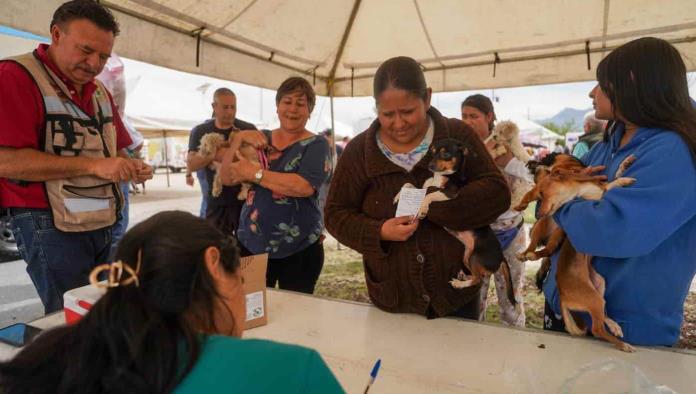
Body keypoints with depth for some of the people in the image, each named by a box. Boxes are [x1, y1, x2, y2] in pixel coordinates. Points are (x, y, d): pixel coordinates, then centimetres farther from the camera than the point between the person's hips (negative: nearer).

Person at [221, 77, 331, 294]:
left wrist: (254, 173, -18)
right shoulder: (260, 139, 9)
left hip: (298, 250, -4)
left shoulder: (316, 145, -6)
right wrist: (240, 139, -9)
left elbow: (304, 186, -23)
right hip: (251, 244, 4)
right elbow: (227, 177, 3)